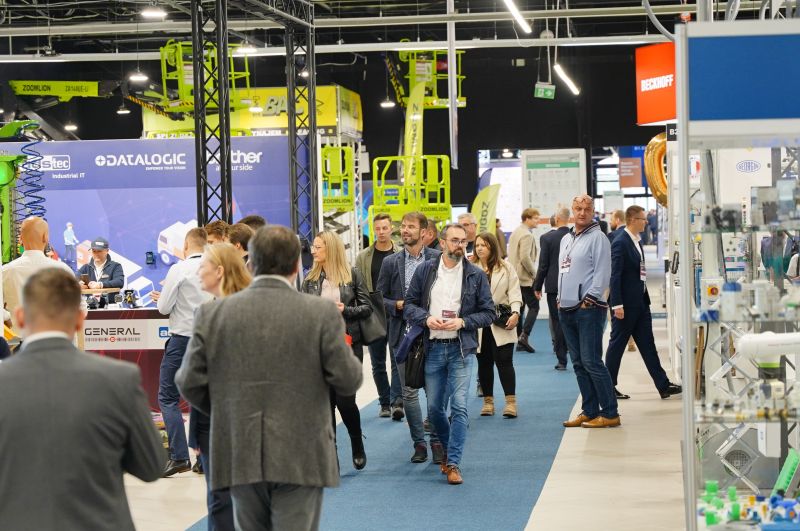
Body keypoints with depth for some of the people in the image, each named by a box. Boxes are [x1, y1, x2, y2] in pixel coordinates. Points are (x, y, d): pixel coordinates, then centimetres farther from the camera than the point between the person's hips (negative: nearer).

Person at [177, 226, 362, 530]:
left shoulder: (212, 313, -3)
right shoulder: (322, 313, -10)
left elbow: (189, 382, -1)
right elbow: (348, 381, -7)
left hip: (240, 455, 3)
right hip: (300, 457, -2)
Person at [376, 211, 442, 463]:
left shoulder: (438, 259, 1)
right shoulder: (391, 262, 6)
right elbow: (379, 298, 9)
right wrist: (397, 305, -8)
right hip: (403, 334, 2)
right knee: (409, 392, 4)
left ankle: (436, 441, 12)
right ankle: (419, 443, 14)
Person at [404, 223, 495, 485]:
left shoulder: (476, 275, 1)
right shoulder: (425, 271, 4)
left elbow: (488, 313, 2)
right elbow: (409, 305, 7)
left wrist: (462, 322, -13)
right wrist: (426, 318, -13)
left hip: (461, 348, -2)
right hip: (433, 348, 2)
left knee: (459, 406, -11)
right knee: (434, 408, 9)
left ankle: (453, 463, -6)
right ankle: (449, 449, 33)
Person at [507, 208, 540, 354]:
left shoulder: (515, 232, 14)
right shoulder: (527, 235, -15)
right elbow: (525, 257, -23)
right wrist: (534, 274, -13)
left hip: (515, 276, 9)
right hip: (525, 278, -9)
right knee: (534, 306, -5)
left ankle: (519, 339, 11)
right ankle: (524, 336, -15)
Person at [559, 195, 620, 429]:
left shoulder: (597, 238, -6)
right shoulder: (566, 239, 19)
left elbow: (602, 273, -13)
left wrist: (590, 298, -16)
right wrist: (560, 298, 14)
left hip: (589, 309, -8)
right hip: (566, 310, 8)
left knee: (591, 361, -11)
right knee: (579, 363, 9)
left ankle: (610, 413, -7)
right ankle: (589, 411, 15)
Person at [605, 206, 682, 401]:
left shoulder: (637, 242, 13)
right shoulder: (620, 243, -15)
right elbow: (615, 275, -19)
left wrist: (645, 298, 17)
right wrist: (617, 305, -23)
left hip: (640, 302, 9)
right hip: (626, 304, -9)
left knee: (648, 345, 8)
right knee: (617, 344, 2)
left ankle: (663, 385, 8)